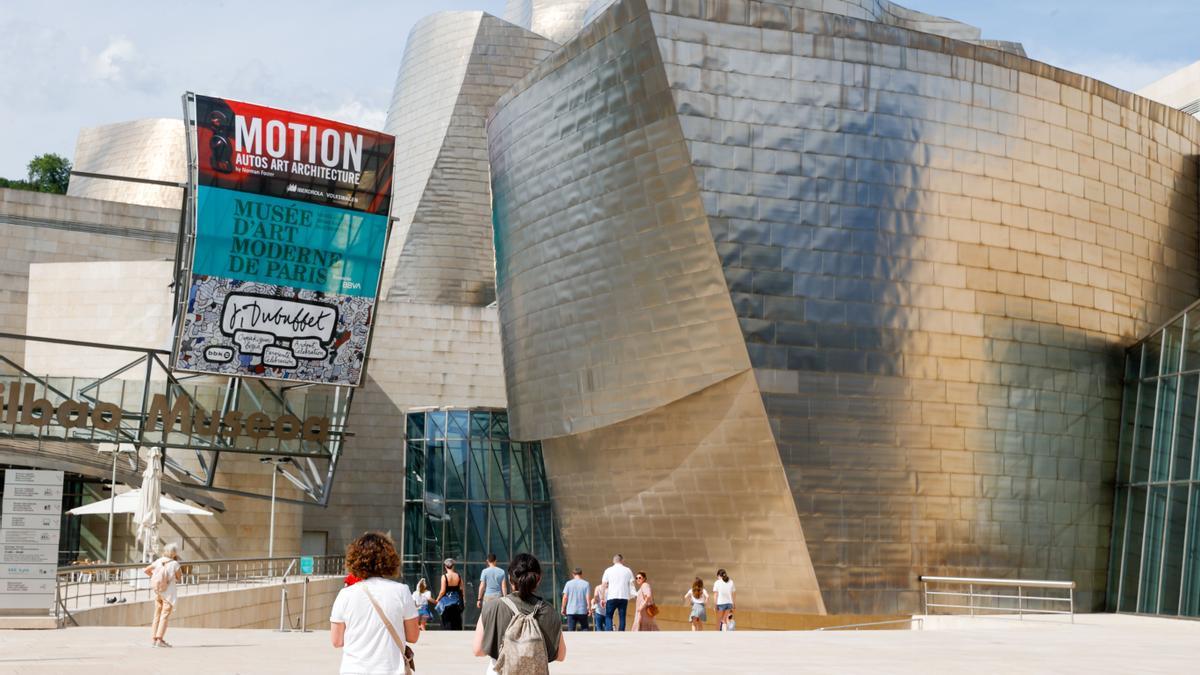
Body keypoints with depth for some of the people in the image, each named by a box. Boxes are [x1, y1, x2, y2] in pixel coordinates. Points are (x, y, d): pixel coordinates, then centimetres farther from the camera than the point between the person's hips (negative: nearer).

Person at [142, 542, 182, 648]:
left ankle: (154, 639, 12)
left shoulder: (158, 561, 1)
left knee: (157, 616, 13)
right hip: (169, 592, -5)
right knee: (165, 616, -3)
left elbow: (145, 570, 6)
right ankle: (159, 639, -9)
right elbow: (179, 578, -2)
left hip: (158, 592, 5)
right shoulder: (175, 564, -13)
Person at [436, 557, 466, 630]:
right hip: (456, 601, 3)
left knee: (447, 622, 3)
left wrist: (438, 599, 3)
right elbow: (461, 589, 2)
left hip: (446, 601, -3)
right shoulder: (458, 576, -2)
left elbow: (443, 591, -13)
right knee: (457, 622, 11)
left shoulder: (444, 576, -12)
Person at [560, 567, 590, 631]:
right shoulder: (586, 584, -1)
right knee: (585, 629, 10)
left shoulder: (568, 583, 2)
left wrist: (563, 609, 8)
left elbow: (565, 597, 0)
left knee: (570, 631, 3)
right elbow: (588, 597, -6)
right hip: (582, 611, -1)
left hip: (571, 611, 1)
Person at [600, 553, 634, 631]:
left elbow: (604, 586, 2)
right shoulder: (627, 570, 7)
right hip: (624, 597, 1)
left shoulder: (608, 570, 4)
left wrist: (603, 598, 4)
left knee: (608, 617, 5)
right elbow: (631, 585, 7)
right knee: (622, 617, 6)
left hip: (612, 597, -1)